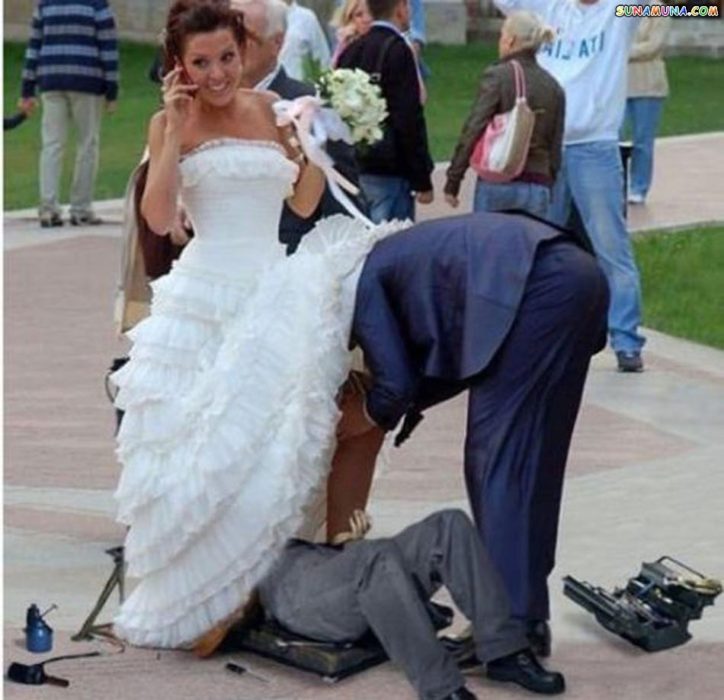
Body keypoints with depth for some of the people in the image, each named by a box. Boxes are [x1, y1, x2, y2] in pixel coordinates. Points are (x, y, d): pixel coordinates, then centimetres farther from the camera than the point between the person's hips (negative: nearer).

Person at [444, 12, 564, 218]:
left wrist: (453, 180, -7)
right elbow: (555, 148, 11)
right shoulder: (553, 87, 10)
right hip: (538, 188, 4)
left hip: (498, 184, -4)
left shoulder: (498, 76, -4)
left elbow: (473, 130, -10)